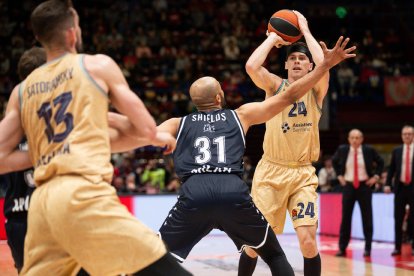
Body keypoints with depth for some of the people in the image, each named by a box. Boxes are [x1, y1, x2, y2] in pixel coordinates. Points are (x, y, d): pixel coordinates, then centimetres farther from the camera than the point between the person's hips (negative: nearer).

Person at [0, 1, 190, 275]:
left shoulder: (22, 91, 21)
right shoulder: (98, 65, 10)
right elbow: (145, 130, 10)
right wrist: (159, 137, 32)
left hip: (41, 201, 6)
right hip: (83, 194, -5)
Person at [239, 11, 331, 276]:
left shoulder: (315, 90, 3)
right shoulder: (275, 85, 4)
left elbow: (324, 65, -19)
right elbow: (251, 66, -16)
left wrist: (305, 30, -8)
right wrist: (274, 36, -5)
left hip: (303, 174, 0)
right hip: (270, 171, 0)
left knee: (308, 240, -14)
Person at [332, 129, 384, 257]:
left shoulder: (368, 150, -7)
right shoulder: (342, 149, -3)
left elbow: (380, 162, 9)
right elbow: (334, 161, 17)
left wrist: (376, 176, 0)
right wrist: (339, 175, 8)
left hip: (365, 185, -1)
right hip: (348, 185, 1)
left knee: (367, 217, 3)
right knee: (345, 217, 2)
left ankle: (367, 248, 11)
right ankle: (342, 248, 6)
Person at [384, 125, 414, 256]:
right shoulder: (396, 151, 9)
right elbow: (391, 169, 10)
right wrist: (387, 184, -1)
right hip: (400, 187, 2)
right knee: (398, 218, 3)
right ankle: (397, 247, 7)